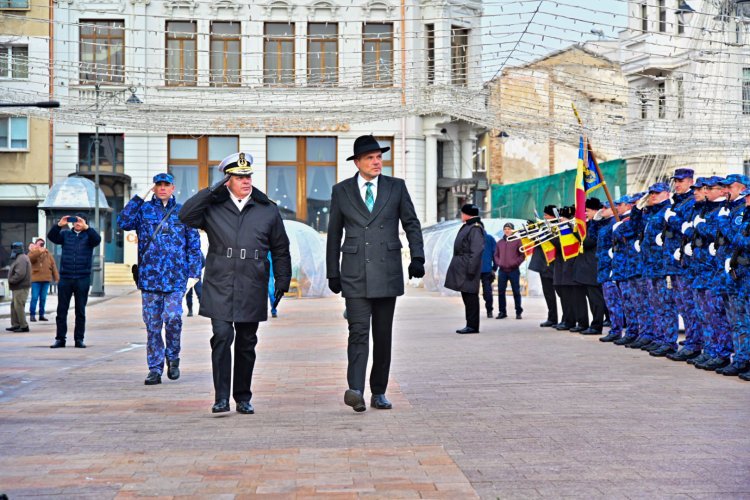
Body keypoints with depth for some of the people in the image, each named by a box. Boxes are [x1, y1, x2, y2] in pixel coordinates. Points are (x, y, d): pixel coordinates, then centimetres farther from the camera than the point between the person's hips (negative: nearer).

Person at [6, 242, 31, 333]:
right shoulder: (19, 258, 19)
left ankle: (24, 326, -6)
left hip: (21, 288, -11)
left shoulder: (21, 259, -16)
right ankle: (15, 325, 18)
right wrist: (11, 280, 9)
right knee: (14, 306, 14)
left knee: (19, 306, -9)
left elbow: (20, 274, -26)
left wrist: (11, 280, -16)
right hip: (18, 287, 11)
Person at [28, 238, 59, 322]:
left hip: (46, 279, 3)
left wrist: (56, 277, 1)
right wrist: (39, 251, -29)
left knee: (43, 298, 7)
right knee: (35, 298, -7)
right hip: (36, 279, -3)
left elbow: (53, 266, 8)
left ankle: (41, 315, 13)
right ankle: (32, 315, -1)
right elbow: (31, 258, -20)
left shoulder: (48, 254, 11)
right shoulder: (32, 253, 5)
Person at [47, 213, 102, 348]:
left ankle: (79, 339, 10)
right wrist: (59, 225, -21)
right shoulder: (66, 234, 8)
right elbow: (51, 237, -6)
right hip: (65, 277, 1)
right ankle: (60, 338, 9)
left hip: (83, 278, -1)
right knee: (62, 310, 3)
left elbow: (97, 239, -16)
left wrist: (86, 227, -26)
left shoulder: (88, 236, 4)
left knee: (80, 311, 4)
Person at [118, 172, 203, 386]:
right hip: (149, 276, 1)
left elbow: (194, 245, 11)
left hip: (176, 277, -1)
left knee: (173, 317, -15)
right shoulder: (144, 209, 9)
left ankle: (173, 357, 8)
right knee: (152, 324, 3)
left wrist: (194, 273, 3)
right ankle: (155, 368, 11)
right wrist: (139, 198, -8)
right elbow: (123, 222, -9)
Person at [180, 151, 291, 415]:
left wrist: (282, 282, 6)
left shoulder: (268, 210, 8)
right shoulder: (213, 207, 5)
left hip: (252, 289, 1)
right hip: (219, 287, -1)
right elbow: (185, 215, -11)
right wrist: (213, 190, -12)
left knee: (246, 344, 7)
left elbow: (280, 250, 13)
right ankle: (221, 398, -6)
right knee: (222, 337, -12)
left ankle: (243, 398, 18)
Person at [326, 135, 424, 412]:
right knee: (358, 332, -13)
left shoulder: (396, 187, 7)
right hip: (355, 273, -1)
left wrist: (417, 257, -2)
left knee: (383, 335, 6)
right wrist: (332, 272, 9)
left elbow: (411, 223, 11)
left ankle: (378, 392, 15)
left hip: (387, 272, 1)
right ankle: (355, 390, -23)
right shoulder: (341, 191, 6)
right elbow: (334, 234, 11)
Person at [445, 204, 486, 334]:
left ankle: (472, 326, -4)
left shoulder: (475, 229, -15)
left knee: (470, 296, -7)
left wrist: (471, 270, -23)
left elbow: (476, 251, -21)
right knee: (467, 296, 12)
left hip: (467, 268, -10)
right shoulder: (467, 227, 17)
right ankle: (470, 325, 17)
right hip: (462, 268, 10)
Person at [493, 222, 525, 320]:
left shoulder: (517, 241, 1)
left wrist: (516, 263, -10)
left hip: (514, 270, -4)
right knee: (501, 291, 2)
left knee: (516, 291, 0)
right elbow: (496, 255, 17)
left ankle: (518, 312, 6)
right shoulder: (499, 242, 13)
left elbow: (522, 255, 0)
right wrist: (498, 263, 1)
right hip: (502, 270, 4)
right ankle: (502, 311, 10)